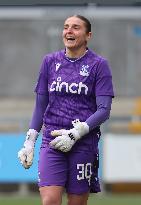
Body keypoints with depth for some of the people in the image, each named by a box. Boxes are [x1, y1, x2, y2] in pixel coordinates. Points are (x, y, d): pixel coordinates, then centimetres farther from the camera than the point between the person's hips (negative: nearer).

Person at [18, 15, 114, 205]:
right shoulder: (50, 61, 10)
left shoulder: (99, 64, -1)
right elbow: (40, 106, 15)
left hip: (84, 142, -2)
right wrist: (29, 141, 8)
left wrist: (75, 134, -16)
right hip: (52, 142, 2)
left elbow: (104, 110, -6)